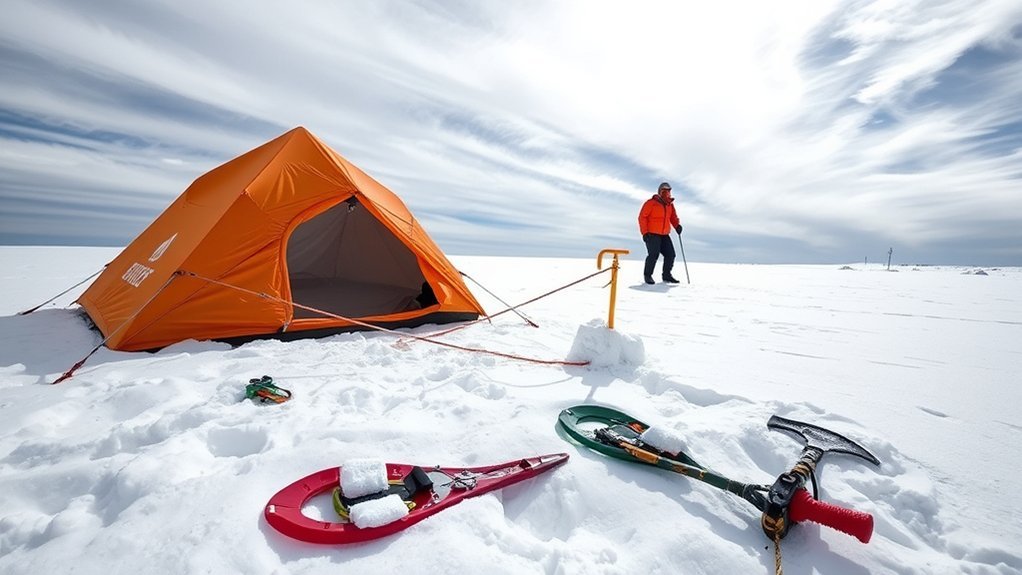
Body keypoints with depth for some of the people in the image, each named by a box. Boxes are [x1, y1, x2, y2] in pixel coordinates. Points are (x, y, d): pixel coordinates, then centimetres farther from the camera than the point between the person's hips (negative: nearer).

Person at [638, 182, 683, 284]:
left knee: (670, 255, 3)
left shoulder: (670, 205, 12)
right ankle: (647, 275, 5)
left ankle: (667, 275, 19)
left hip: (665, 235, 6)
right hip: (652, 234, -6)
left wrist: (677, 225, -1)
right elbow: (642, 217, -8)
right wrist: (645, 232, -14)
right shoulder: (651, 203, -7)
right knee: (654, 255, -14)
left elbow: (673, 217, 21)